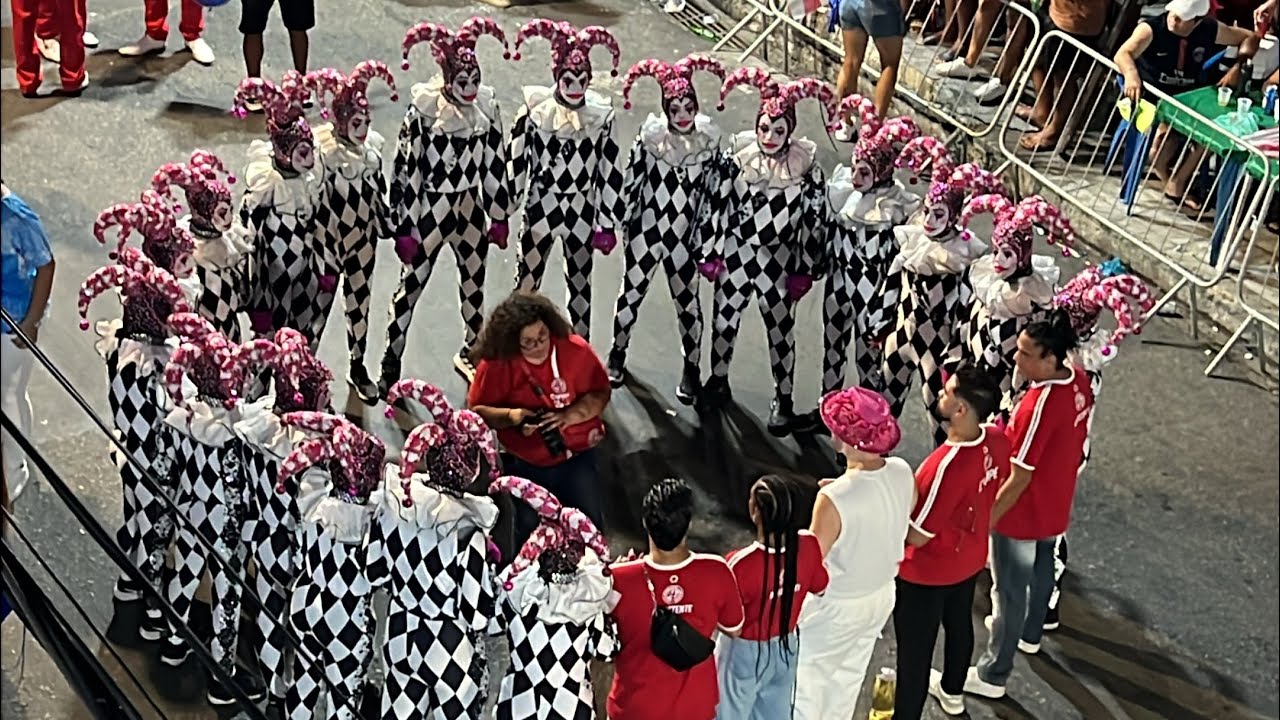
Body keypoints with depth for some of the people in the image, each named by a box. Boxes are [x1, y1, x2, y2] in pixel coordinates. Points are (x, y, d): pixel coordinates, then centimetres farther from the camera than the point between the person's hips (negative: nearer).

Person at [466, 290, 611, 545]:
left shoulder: (575, 350, -14)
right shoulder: (496, 364, -17)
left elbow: (600, 392, -6)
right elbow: (477, 410, -8)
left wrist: (568, 415, -24)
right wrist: (511, 416, -27)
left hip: (576, 457, 1)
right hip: (525, 464, -1)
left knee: (590, 522, 5)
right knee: (529, 529, 7)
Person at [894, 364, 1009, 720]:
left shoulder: (949, 465, -39)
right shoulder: (997, 440, -16)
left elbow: (916, 535, -28)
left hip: (928, 572, -8)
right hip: (969, 558, 8)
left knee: (914, 650, 11)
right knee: (959, 624, 30)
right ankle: (952, 691, 55)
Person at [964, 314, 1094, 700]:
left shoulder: (1038, 407, -36)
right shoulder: (1079, 380, -12)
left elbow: (1019, 479, -28)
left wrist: (984, 520, -17)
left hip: (1023, 513, -8)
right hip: (1055, 505, 8)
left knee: (1009, 592, 9)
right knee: (1042, 568, 31)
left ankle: (993, 675, 26)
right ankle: (1030, 634, 55)